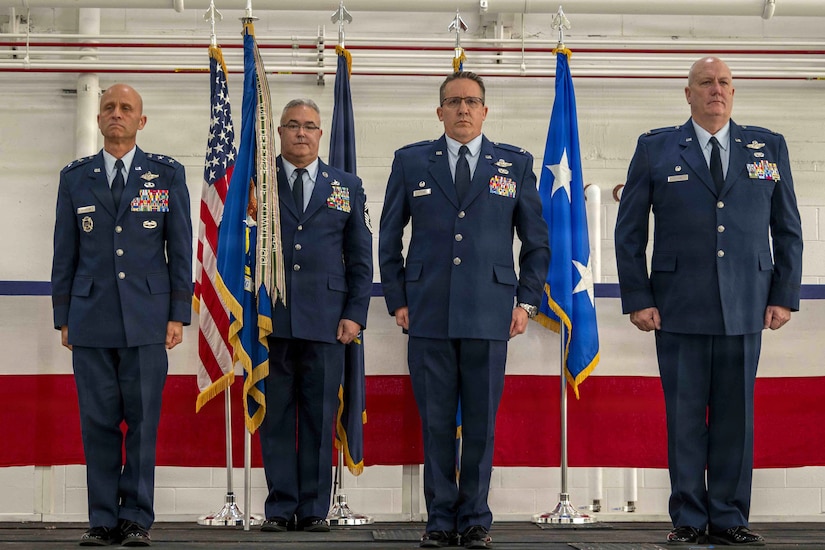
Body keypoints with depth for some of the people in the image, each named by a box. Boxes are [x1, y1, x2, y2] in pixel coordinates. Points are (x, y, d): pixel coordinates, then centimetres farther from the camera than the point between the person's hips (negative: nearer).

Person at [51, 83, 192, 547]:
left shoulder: (168, 174, 6)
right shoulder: (76, 177, 10)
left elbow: (180, 248, 5)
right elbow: (65, 252, 11)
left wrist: (179, 314, -1)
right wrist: (63, 316, 6)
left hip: (146, 317, -1)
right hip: (91, 317, 1)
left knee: (143, 420, 0)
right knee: (98, 421, 2)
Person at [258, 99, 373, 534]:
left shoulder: (346, 187, 13)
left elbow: (361, 257, 12)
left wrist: (355, 314, 2)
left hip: (326, 319, 1)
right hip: (269, 319, -1)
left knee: (319, 417, 3)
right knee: (275, 417, 2)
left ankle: (314, 509, 10)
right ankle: (280, 508, 9)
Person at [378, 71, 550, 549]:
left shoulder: (516, 164, 9)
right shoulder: (411, 162, 9)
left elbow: (537, 240, 12)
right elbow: (389, 237, 12)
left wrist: (527, 301, 5)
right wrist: (398, 300, 6)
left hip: (489, 315, 0)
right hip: (429, 314, 0)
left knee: (481, 422, 2)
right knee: (436, 421, 3)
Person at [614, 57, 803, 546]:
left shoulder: (769, 147, 10)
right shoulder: (655, 149, 6)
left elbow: (788, 229, 12)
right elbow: (629, 232, 6)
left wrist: (785, 296, 4)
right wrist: (638, 299, -2)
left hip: (745, 309, 1)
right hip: (680, 308, -1)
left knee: (736, 415, 4)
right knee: (684, 416, 2)